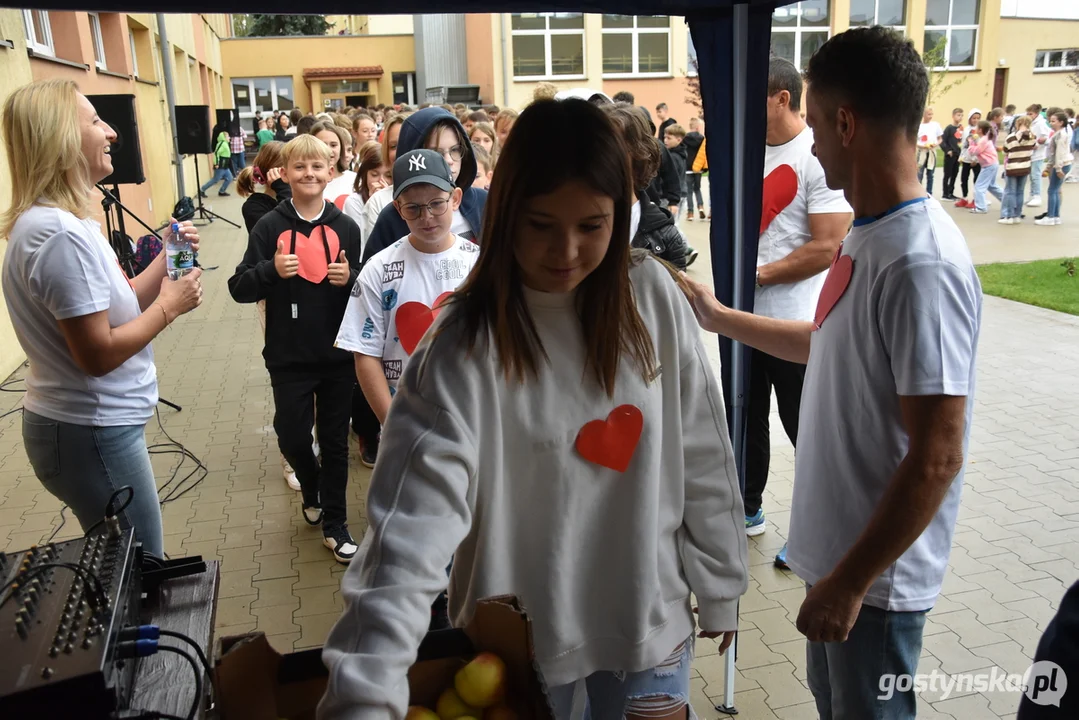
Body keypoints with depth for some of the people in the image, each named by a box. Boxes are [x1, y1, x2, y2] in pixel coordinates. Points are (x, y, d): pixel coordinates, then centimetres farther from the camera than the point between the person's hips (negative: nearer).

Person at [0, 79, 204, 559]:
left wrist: (168, 257, 1)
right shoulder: (60, 234, -24)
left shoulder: (58, 221, 8)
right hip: (91, 433, -10)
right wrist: (169, 307, -14)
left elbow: (118, 305, 11)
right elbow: (98, 353, -25)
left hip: (85, 423, 10)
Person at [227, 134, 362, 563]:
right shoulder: (270, 227, -3)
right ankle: (311, 488, 38)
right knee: (292, 437, 5)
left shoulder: (345, 228, 2)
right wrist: (271, 270, -23)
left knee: (335, 440, 9)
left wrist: (349, 279, -13)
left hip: (337, 354, 1)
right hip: (289, 356, -1)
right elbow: (239, 289, -5)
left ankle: (334, 522, 24)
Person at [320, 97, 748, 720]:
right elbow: (415, 521, -29)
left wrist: (720, 585, 3)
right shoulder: (463, 347, -21)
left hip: (650, 616, 2)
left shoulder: (653, 298, -12)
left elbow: (702, 456, -4)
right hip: (524, 637, -1)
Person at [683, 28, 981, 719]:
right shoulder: (869, 235, 2)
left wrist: (851, 582, -20)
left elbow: (935, 458, -26)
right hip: (836, 544, 9)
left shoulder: (922, 264, -27)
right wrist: (721, 317, 21)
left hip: (879, 572, -9)